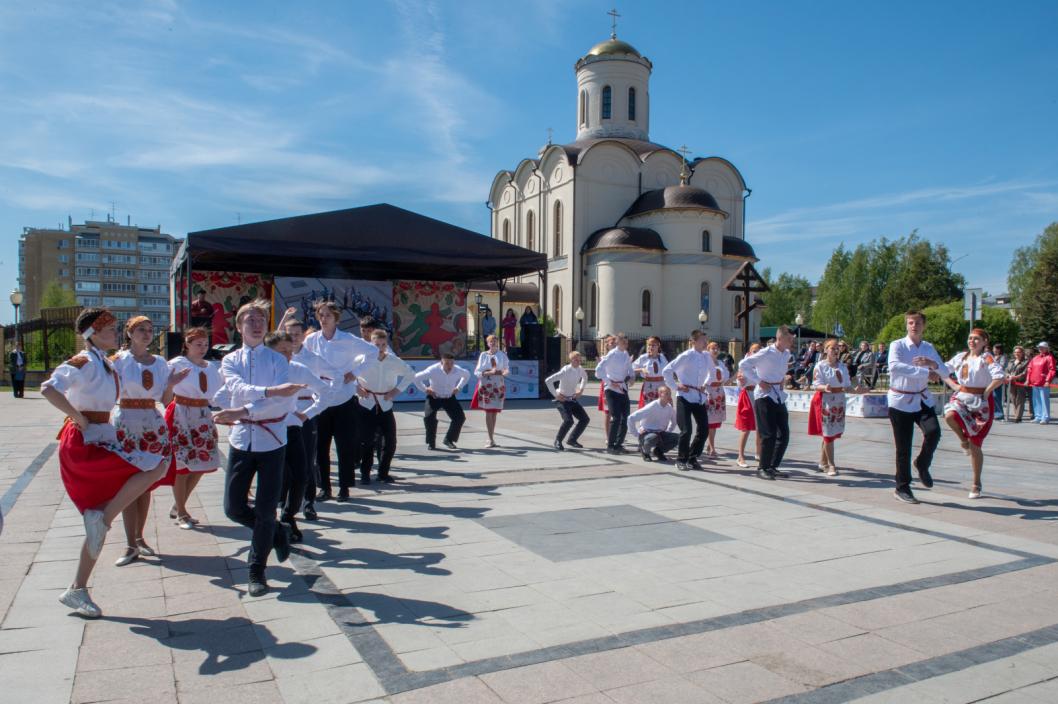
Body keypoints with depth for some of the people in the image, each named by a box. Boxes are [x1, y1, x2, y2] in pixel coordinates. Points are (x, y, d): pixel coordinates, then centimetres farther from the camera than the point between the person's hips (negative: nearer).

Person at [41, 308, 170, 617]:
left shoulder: (104, 362, 14)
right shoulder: (84, 362, -13)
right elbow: (48, 388, -28)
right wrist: (79, 418, -21)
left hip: (101, 439, 9)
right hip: (84, 442, -9)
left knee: (100, 521, 11)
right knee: (155, 466, -20)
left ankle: (77, 590, 20)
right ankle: (103, 517, -10)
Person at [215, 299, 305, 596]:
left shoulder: (278, 360, 0)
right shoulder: (230, 361, 6)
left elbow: (282, 401, -15)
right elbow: (238, 389, -15)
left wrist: (241, 411, -24)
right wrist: (272, 390, -30)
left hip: (271, 440, -2)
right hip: (241, 440, 3)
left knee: (266, 510, 0)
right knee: (234, 508, 5)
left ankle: (256, 571, 18)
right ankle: (275, 533, 32)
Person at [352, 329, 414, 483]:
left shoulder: (394, 361, -4)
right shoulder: (362, 359, -9)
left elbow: (410, 375, 11)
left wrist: (397, 390, 0)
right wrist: (355, 387, -6)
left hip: (385, 404, 2)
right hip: (366, 404, -2)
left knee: (390, 441, 2)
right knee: (366, 441, -4)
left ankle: (383, 472, 20)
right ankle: (365, 474, 12)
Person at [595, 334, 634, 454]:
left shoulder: (626, 355, 10)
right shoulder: (612, 354, -10)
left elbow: (630, 369, 23)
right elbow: (599, 369, -16)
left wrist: (631, 376, 1)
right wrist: (610, 382, -16)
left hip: (623, 389, 7)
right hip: (613, 390, -7)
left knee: (625, 418, 7)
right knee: (616, 418, -11)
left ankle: (619, 444, 19)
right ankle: (610, 446, -2)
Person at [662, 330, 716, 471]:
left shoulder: (707, 357, 6)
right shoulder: (686, 356, -11)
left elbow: (712, 371, 27)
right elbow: (666, 371, -12)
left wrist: (706, 384, 15)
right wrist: (675, 386, -10)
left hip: (700, 397, 6)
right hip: (685, 397, -6)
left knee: (704, 429, 4)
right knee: (686, 430, -8)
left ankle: (692, 458, 20)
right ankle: (681, 460, 9)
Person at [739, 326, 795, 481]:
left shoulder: (787, 354, 9)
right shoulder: (766, 353, -14)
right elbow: (743, 365, -16)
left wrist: (781, 382, 11)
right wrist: (759, 381, -16)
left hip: (779, 396, 7)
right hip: (765, 396, -7)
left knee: (784, 434, 7)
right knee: (769, 434, -6)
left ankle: (773, 466, 19)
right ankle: (762, 468, 7)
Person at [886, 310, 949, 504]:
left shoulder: (929, 348, 10)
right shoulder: (897, 345, -8)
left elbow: (945, 372, 5)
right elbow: (894, 366, -28)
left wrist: (932, 363, -16)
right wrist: (926, 372, -31)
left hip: (923, 399, 4)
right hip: (901, 401, -4)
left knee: (933, 431, -20)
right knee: (903, 447, 0)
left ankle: (922, 464, 11)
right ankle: (902, 488, 16)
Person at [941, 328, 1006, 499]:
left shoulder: (987, 358, -8)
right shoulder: (961, 357, 9)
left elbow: (1000, 376, -23)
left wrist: (986, 392, -17)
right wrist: (953, 385, 6)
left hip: (980, 402, -4)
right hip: (961, 397, 4)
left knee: (975, 446, 0)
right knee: (950, 415, -34)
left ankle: (976, 484, 16)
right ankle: (963, 439, 0)